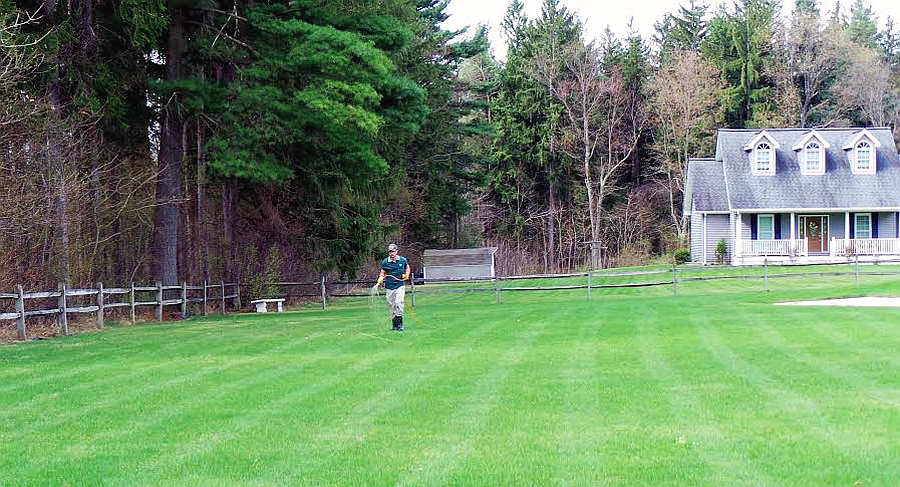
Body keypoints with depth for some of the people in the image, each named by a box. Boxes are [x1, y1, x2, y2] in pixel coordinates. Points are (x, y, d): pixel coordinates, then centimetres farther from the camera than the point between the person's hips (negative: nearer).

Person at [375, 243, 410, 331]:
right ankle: (394, 325, 16)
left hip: (400, 285, -1)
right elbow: (383, 273, 11)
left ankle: (399, 323, -13)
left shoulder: (403, 260, 1)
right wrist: (379, 281, -5)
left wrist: (406, 275, 4)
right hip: (389, 287, 1)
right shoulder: (385, 262, -1)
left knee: (399, 302, -19)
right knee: (392, 306, 4)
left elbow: (407, 267, 21)